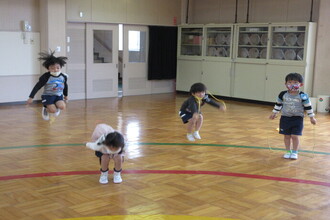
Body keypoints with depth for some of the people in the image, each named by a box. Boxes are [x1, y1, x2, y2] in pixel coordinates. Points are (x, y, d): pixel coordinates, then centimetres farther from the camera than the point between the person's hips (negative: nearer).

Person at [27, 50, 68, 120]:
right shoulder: (46, 77, -18)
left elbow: (65, 86, 15)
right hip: (48, 96, -3)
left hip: (58, 95, 3)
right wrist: (31, 97, -12)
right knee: (53, 110, -19)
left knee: (62, 107, -24)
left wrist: (65, 95, 29)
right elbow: (37, 87, -12)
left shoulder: (63, 76, -6)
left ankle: (56, 107, 16)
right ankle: (46, 109, 19)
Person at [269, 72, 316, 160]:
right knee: (287, 136, 8)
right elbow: (278, 104, 10)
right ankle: (288, 151, 22)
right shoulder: (283, 95, -4)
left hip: (297, 119, -3)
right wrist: (274, 113, 13)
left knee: (295, 136, -5)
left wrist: (312, 117, 0)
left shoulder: (303, 96, -10)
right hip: (285, 118, 3)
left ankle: (295, 152, 12)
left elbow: (308, 107, -3)